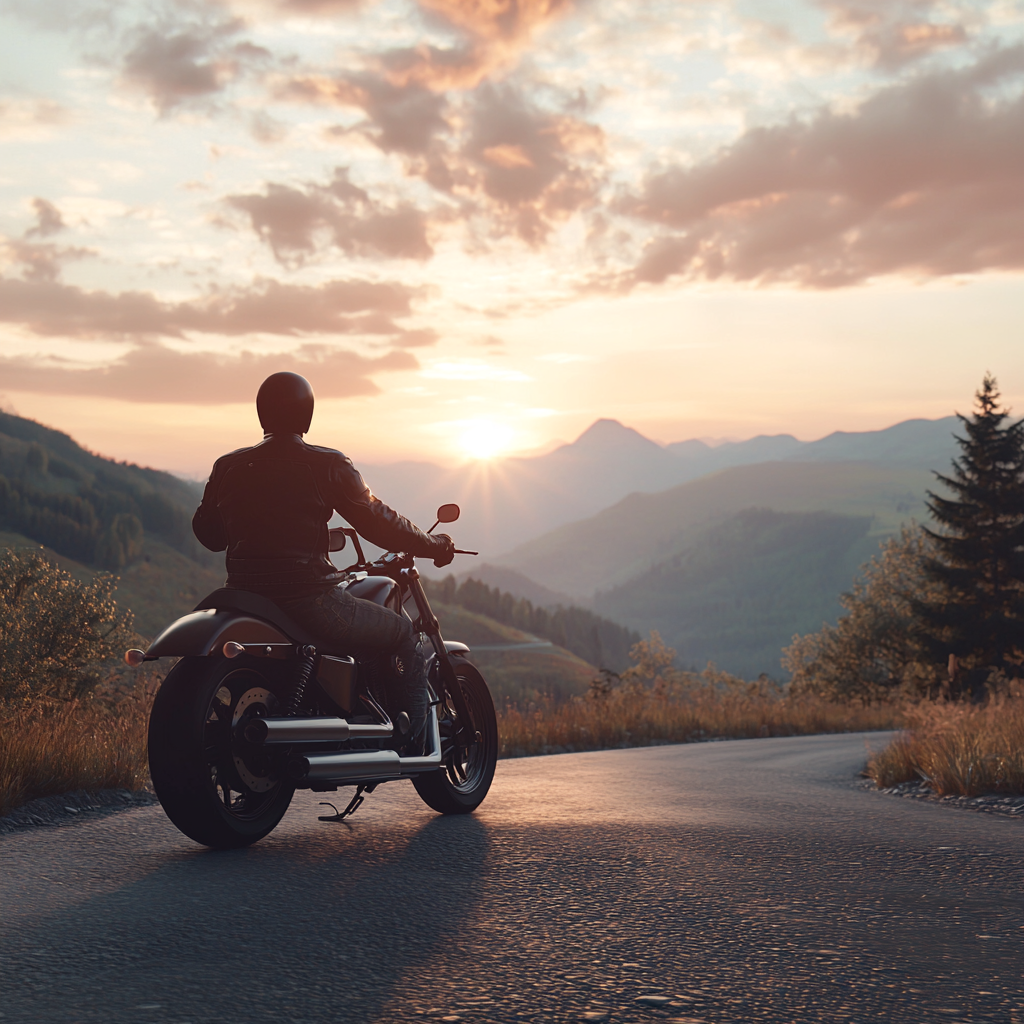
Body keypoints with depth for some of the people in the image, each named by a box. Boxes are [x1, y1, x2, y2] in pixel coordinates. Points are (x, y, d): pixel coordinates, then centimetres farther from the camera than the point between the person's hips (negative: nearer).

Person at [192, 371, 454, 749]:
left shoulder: (227, 467, 6)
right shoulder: (328, 465, -7)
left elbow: (206, 531, 15)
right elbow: (377, 521, -5)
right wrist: (434, 546, 10)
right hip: (310, 600, -6)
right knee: (403, 633, 12)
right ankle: (415, 742, 6)